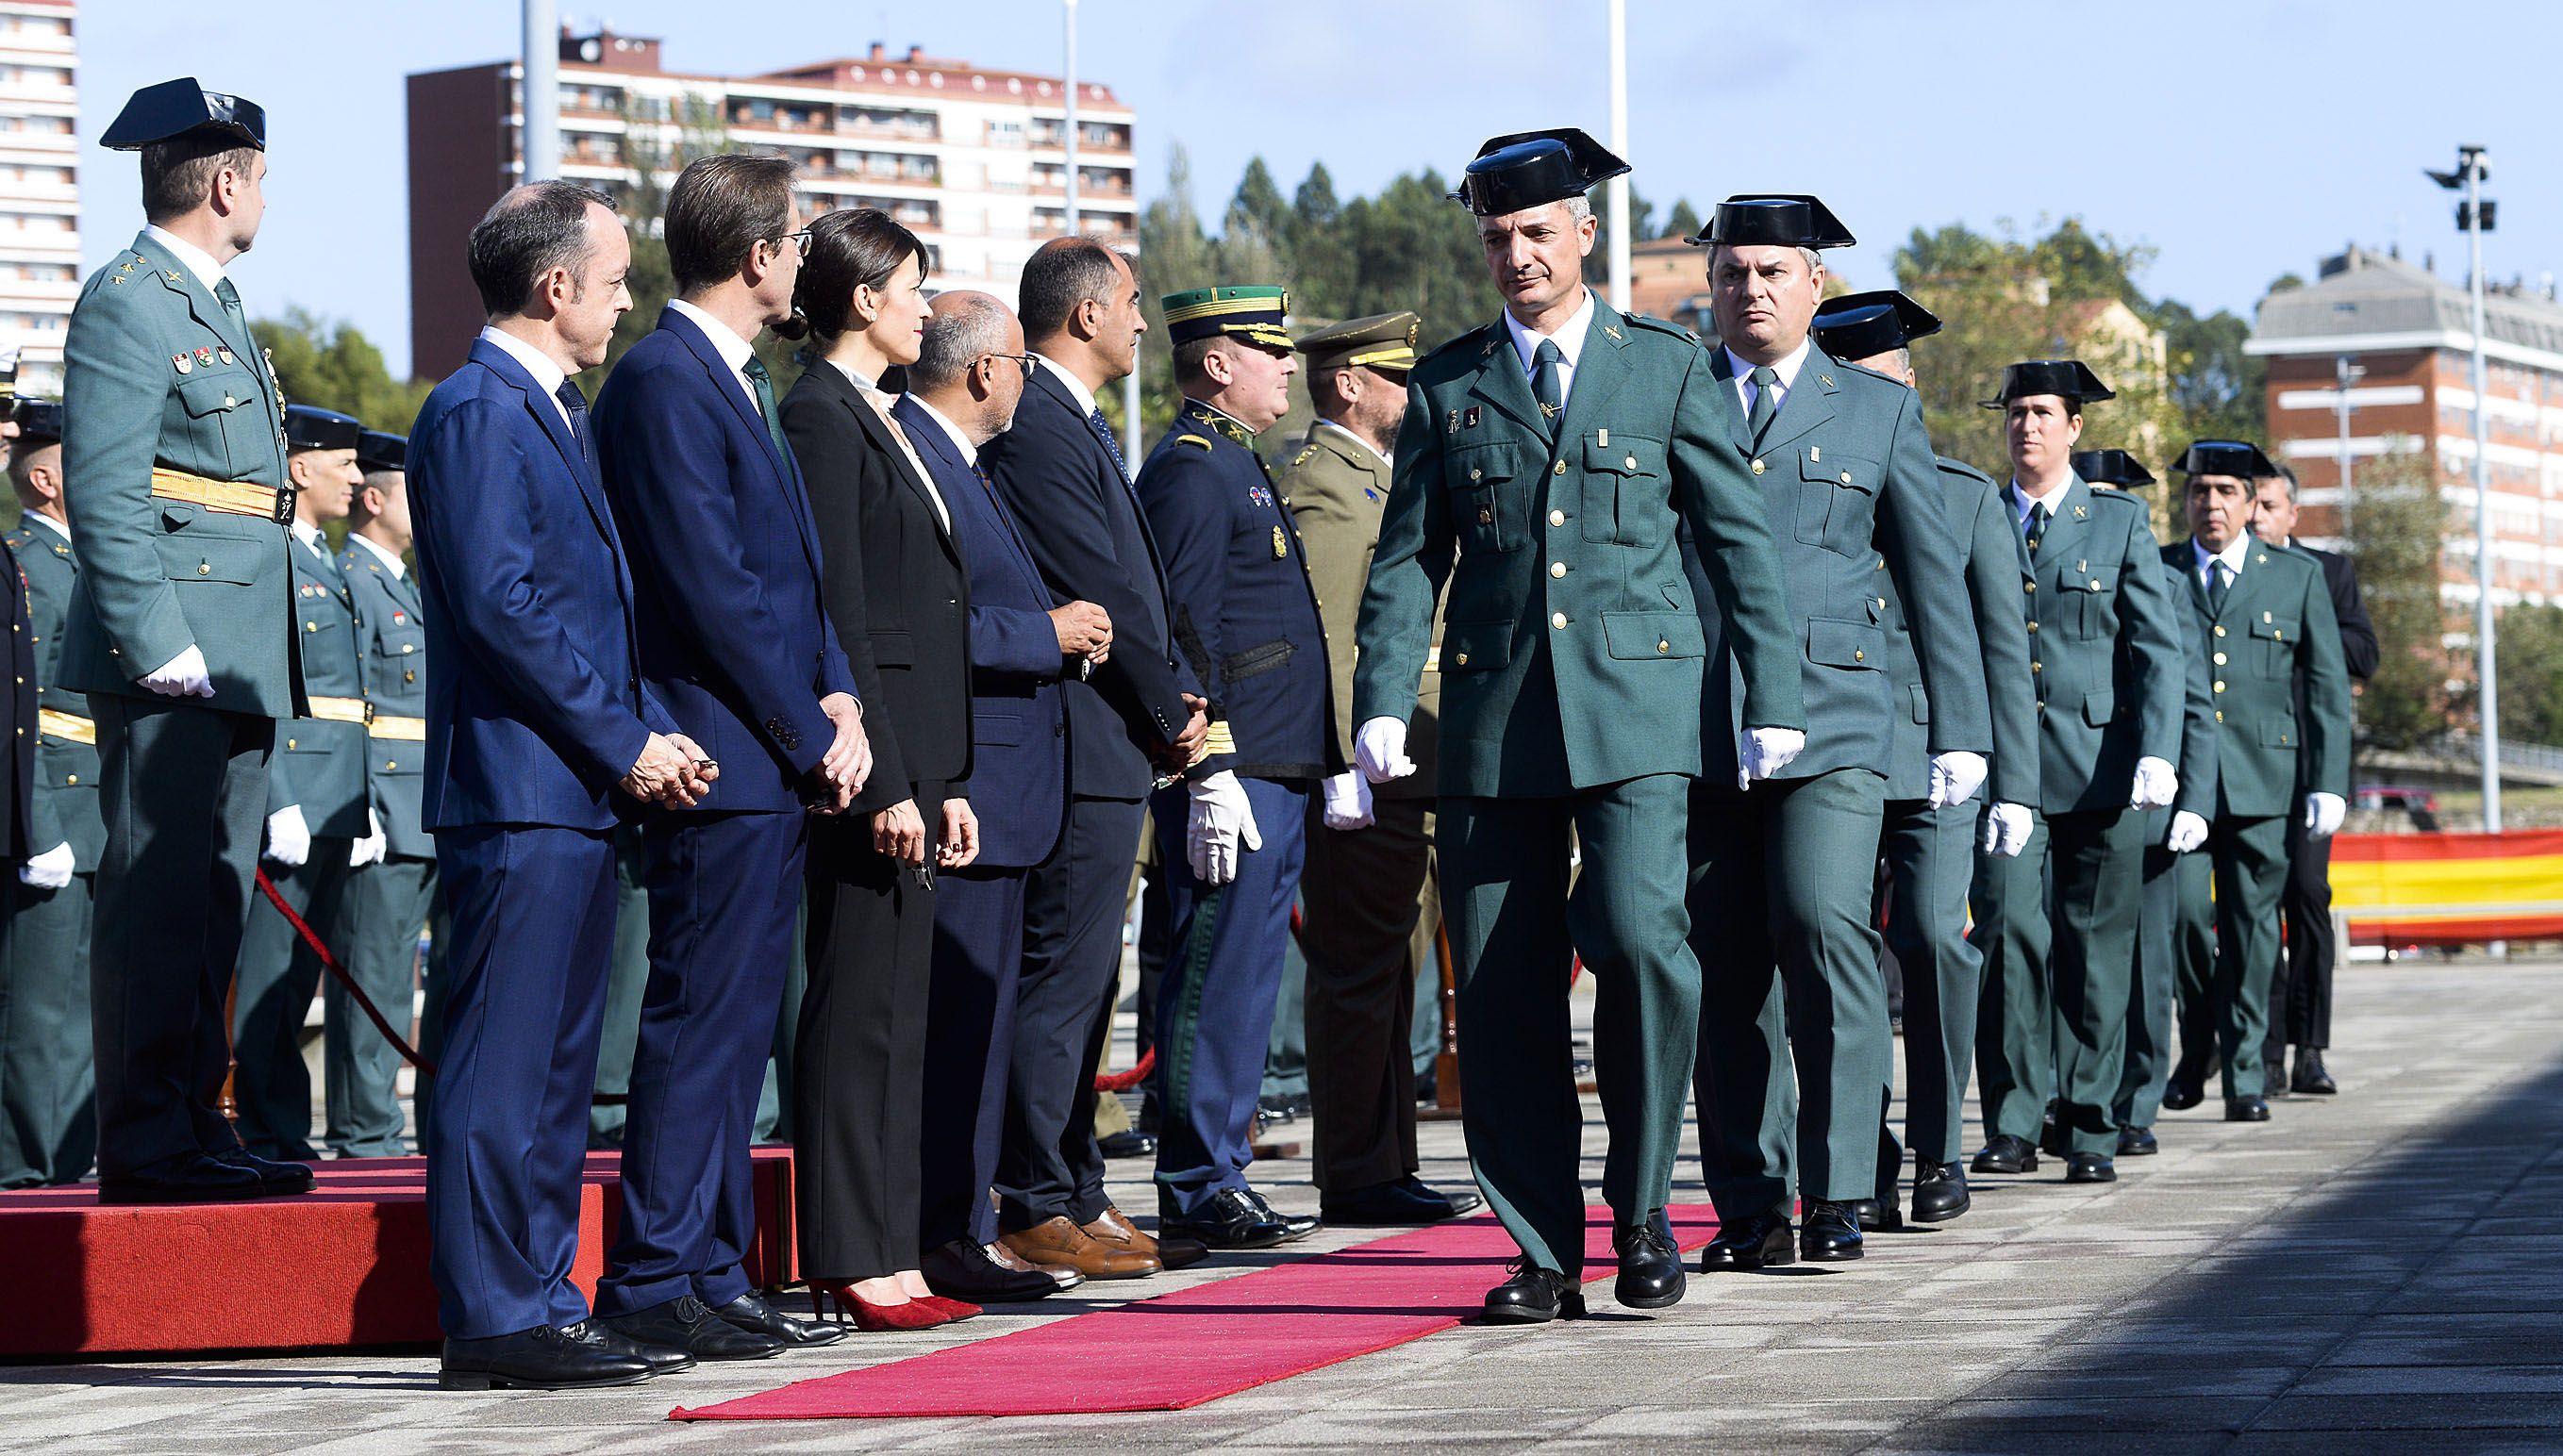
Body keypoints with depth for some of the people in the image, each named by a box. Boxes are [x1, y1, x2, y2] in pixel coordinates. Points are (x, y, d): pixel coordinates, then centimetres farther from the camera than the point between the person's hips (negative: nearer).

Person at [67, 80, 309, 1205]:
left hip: (236, 665, 10)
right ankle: (146, 1143, -7)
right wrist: (159, 645, -22)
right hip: (172, 658, -10)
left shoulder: (214, 304, 20)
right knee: (158, 899, -8)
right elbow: (103, 491, -17)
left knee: (212, 903, 12)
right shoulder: (128, 302, -10)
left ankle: (193, 1127, 18)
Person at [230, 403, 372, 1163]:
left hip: (334, 806, 9)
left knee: (297, 977, 10)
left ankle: (286, 1135, 12)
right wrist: (280, 806, -22)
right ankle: (270, 1135, -5)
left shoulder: (324, 563, 21)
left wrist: (362, 805, 19)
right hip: (288, 795, -9)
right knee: (269, 974, -7)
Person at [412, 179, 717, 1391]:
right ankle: (491, 1323, -7)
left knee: (556, 1070, 11)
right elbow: (498, 604, -18)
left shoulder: (559, 415, 20)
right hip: (517, 790, -10)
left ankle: (543, 1308, 15)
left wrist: (648, 737, 8)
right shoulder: (476, 412, -11)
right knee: (501, 1064, -8)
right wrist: (624, 743, -15)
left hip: (579, 792, 10)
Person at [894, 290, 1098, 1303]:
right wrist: (1047, 634, -15)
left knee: (979, 1015, 13)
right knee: (959, 1012, -8)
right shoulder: (905, 459, -14)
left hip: (998, 783, 11)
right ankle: (949, 1239, -5)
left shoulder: (952, 460, 19)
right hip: (958, 786, -11)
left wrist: (1061, 632, 14)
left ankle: (962, 1228, 17)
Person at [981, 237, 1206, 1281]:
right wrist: (1171, 710, -8)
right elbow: (1100, 592, -17)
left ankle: (1072, 1196, 19)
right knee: (1061, 973, -7)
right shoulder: (1039, 430, -15)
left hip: (1111, 753, 11)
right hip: (1085, 748, -11)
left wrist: (1176, 700, 6)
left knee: (1080, 977, 13)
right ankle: (1039, 1206, -4)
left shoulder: (1076, 427, 19)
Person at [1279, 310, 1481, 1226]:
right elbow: (1323, 642, -19)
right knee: (1358, 976, -7)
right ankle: (1358, 1179, -4)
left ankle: (1384, 1170, 18)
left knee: (1382, 972, 13)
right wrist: (1343, 765, -24)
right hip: (1363, 769, -11)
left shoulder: (1375, 482, 21)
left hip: (1398, 771, 11)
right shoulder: (1321, 485, -12)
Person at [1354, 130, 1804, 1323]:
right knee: (1503, 987, 0)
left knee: (1638, 937, -19)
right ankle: (1543, 1250, 9)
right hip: (1493, 720, 2)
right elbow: (1407, 556, 11)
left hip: (1634, 706, -2)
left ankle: (1641, 1206, -1)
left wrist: (1772, 700, 3)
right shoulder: (1447, 384, 12)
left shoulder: (1666, 366, 8)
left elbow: (1739, 539, 8)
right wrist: (1383, 701, -2)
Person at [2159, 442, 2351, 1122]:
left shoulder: (2298, 576, 11)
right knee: (2181, 912, -9)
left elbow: (2328, 684, 9)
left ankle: (2245, 1076, 4)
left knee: (2252, 925, -2)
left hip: (2264, 779, 0)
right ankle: (2196, 1046, 14)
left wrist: (2329, 783, 1)